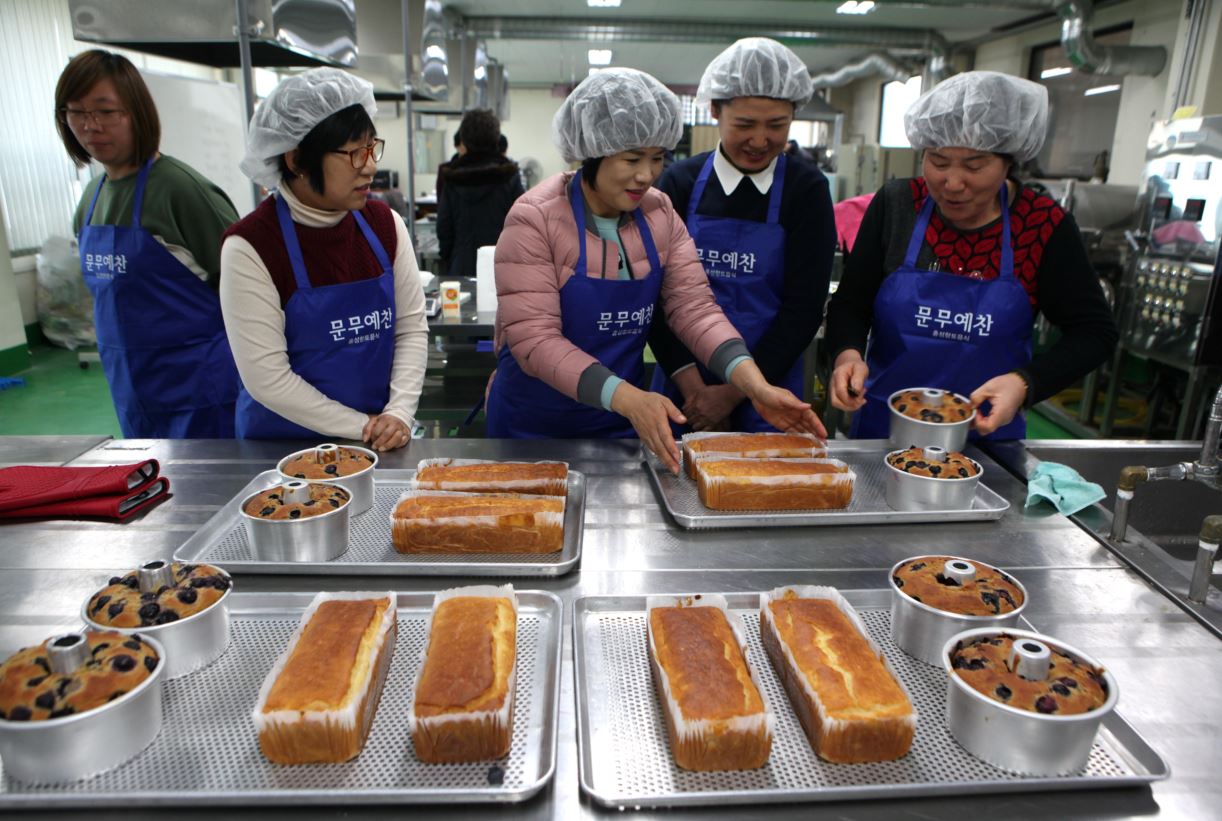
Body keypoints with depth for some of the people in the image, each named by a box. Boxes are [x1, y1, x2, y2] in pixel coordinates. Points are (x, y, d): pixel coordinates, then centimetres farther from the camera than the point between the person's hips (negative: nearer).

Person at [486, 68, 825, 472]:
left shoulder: (660, 214, -2)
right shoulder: (535, 219, -17)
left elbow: (693, 306, -7)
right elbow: (534, 338, -24)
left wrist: (755, 384, -22)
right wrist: (627, 397, -36)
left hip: (624, 424, 4)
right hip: (535, 427, -4)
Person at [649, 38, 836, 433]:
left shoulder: (807, 189, -3)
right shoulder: (681, 182, -1)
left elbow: (804, 307, -7)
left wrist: (733, 392, -13)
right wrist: (692, 387, -14)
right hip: (682, 387, 1)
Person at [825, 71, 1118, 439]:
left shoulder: (1043, 225, -10)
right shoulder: (895, 204, -8)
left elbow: (1094, 329, -5)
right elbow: (850, 303, -4)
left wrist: (1026, 384, -22)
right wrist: (848, 353, -25)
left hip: (988, 431, 0)